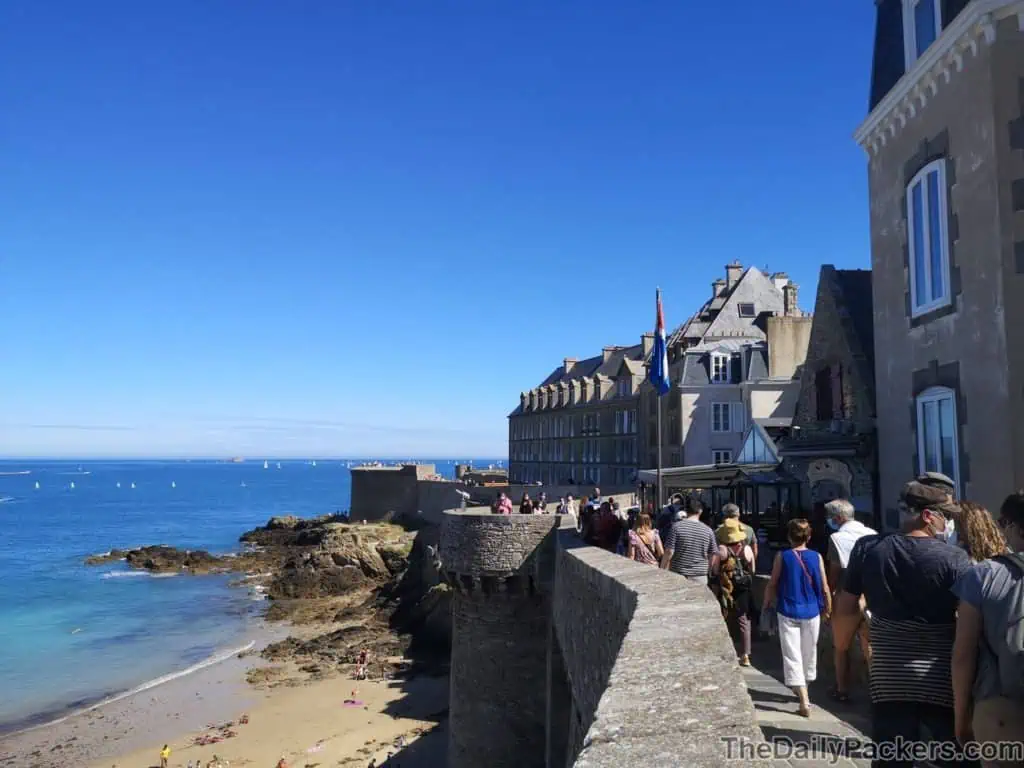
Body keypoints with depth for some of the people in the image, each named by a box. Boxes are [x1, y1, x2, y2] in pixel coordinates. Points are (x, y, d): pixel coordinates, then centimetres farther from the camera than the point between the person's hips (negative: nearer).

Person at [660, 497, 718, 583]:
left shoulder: (676, 527, -8)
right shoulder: (708, 530, 1)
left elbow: (669, 552, -11)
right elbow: (714, 555, 7)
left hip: (678, 576, -2)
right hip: (700, 577, 2)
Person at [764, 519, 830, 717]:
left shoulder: (782, 557, -8)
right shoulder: (816, 557, -5)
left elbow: (772, 585, -3)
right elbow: (825, 589, -1)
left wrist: (767, 603, 12)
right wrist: (827, 610, 14)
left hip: (788, 613, -2)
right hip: (811, 613, 2)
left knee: (792, 655, 0)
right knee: (809, 653, 20)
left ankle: (804, 701, -9)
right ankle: (803, 689, 38)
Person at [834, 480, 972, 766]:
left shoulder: (867, 549, -1)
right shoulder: (955, 559, -9)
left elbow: (846, 608, 5)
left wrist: (840, 647, 19)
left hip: (889, 681, 2)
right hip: (943, 682, -2)